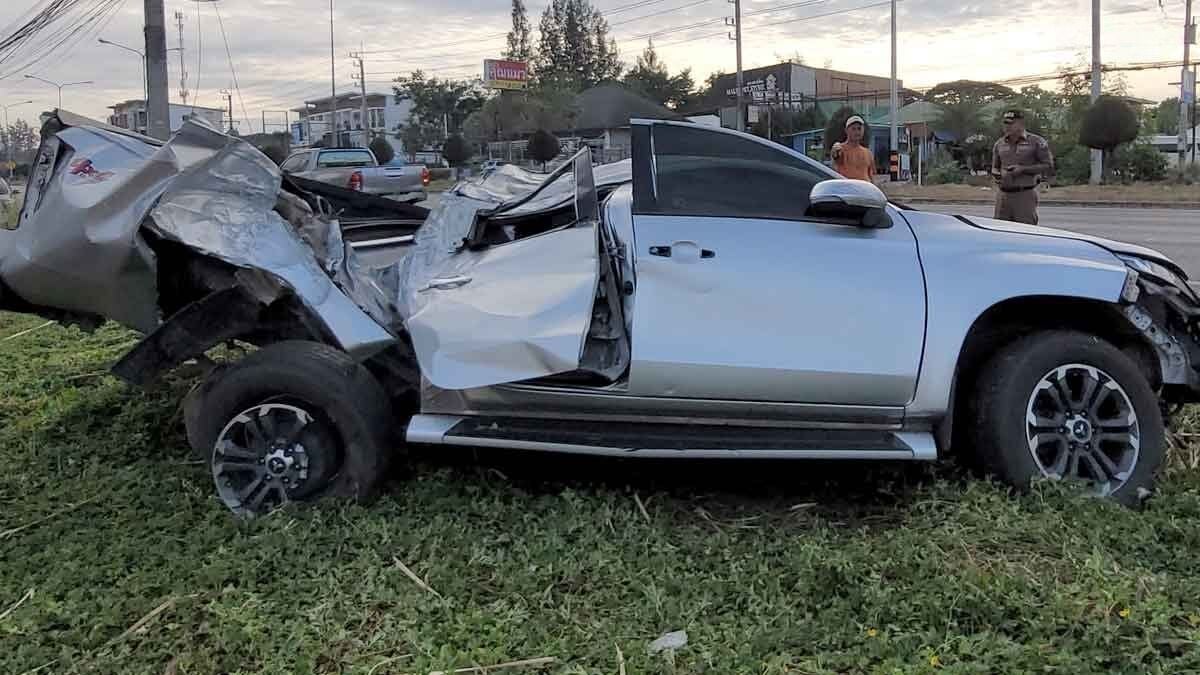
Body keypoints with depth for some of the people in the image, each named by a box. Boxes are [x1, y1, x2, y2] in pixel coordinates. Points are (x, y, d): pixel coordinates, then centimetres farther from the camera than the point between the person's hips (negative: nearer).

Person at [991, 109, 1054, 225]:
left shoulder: (1036, 142, -1)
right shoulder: (999, 144, 13)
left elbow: (1048, 166, -2)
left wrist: (1022, 169, -13)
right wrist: (996, 175, 0)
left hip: (1025, 195, -5)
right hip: (1003, 194, 5)